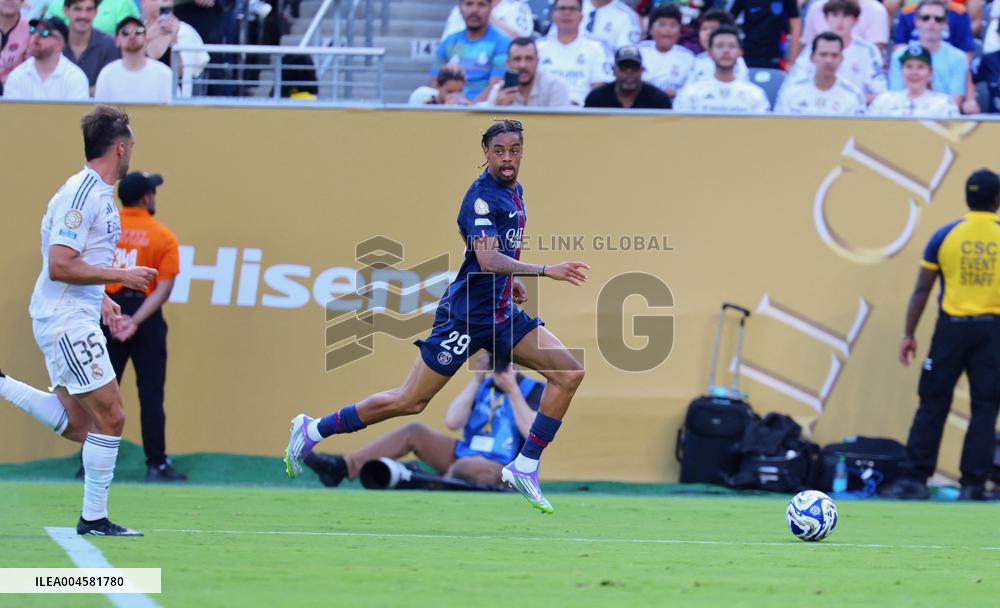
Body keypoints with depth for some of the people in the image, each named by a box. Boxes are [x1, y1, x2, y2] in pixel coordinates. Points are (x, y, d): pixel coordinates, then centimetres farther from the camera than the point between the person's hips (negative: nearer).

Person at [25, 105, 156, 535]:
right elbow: (60, 266, -23)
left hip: (77, 319, 10)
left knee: (78, 425, 10)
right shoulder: (81, 193, -17)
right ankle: (94, 517, -1)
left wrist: (102, 299, 17)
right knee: (109, 418, -7)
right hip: (66, 321, -10)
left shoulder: (99, 193, 14)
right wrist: (120, 276, -17)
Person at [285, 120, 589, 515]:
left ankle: (524, 468, -4)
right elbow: (487, 259, -33)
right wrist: (545, 271, -41)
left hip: (502, 313, 8)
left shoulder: (515, 192, 10)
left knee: (569, 372, -6)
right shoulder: (482, 196, -19)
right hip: (466, 315, -8)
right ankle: (313, 430, 14)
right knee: (410, 402, -2)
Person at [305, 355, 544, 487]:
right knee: (414, 432, -8)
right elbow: (452, 422, 0)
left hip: (502, 469, -6)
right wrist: (477, 380, -2)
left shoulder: (534, 390, -3)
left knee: (464, 467, -40)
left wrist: (513, 391, -20)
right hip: (465, 455, 6)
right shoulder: (484, 386, 14)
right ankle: (342, 467, -15)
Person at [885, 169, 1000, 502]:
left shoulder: (946, 235, 0)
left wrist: (908, 334, 6)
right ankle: (973, 484, 1)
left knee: (932, 404, 4)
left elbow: (922, 289, 1)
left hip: (952, 327, 0)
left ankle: (915, 478, 0)